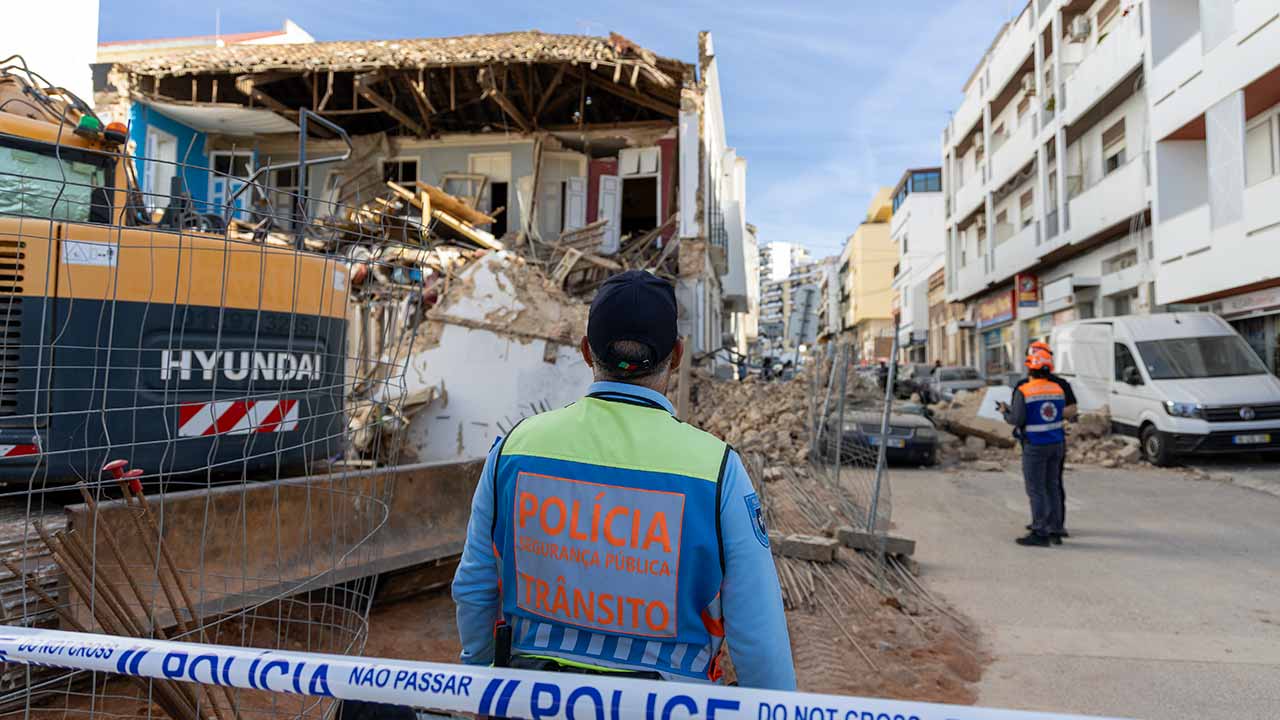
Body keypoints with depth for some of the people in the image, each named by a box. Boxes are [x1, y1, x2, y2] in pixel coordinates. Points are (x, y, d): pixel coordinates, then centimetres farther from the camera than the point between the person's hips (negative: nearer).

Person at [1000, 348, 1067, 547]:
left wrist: (1005, 412, 3)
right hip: (1056, 443, 7)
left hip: (1035, 446, -7)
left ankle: (1040, 534, 1)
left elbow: (1017, 420, -19)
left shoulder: (1023, 391, -15)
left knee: (1036, 490, -1)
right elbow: (1059, 414, 13)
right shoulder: (1058, 389, 6)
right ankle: (1055, 531, 19)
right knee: (1051, 488, 14)